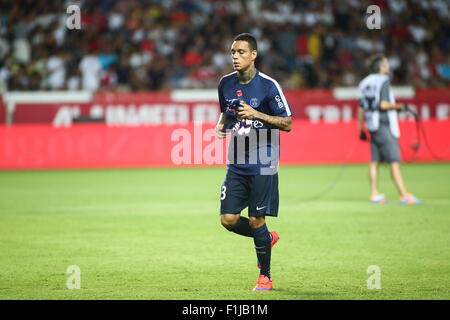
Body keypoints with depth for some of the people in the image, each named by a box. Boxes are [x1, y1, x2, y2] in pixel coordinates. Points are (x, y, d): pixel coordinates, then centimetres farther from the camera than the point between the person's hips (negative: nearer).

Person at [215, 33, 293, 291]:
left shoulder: (268, 86, -9)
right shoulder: (226, 83, 6)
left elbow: (287, 124, -9)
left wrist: (256, 114, -20)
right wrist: (221, 125, 2)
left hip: (263, 165, -5)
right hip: (236, 165, 5)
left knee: (256, 220, -4)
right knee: (228, 220, -2)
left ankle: (265, 275, 14)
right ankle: (268, 238, 28)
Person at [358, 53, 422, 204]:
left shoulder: (366, 83, 12)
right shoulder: (382, 82, -12)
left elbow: (361, 109, 15)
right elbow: (383, 105, -22)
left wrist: (361, 129, 20)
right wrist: (400, 107, -9)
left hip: (373, 128, 9)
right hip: (384, 126, -9)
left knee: (374, 162, 9)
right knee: (394, 161, -10)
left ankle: (375, 195, 9)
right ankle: (404, 195, -14)